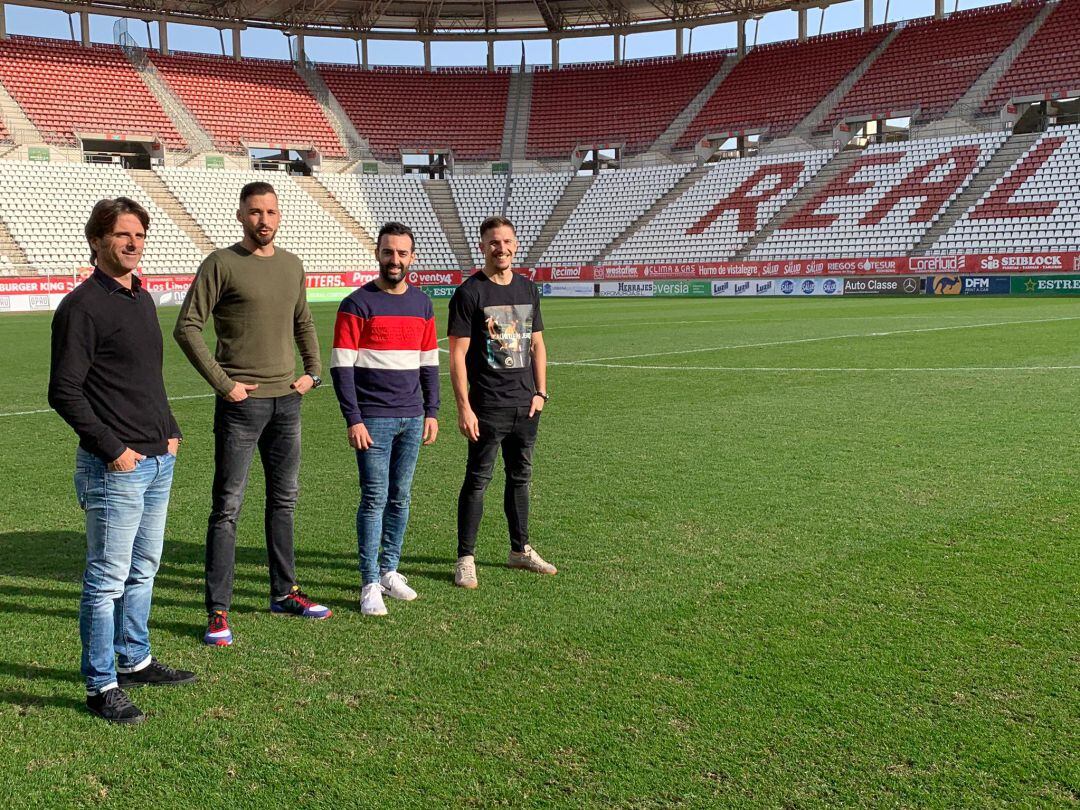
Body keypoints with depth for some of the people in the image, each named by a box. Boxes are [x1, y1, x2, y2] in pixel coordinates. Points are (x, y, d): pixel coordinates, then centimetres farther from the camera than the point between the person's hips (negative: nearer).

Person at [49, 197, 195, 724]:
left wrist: (170, 431, 13)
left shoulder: (142, 299, 13)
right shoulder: (82, 306, -12)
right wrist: (112, 449, -16)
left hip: (159, 460, 8)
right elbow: (64, 392, -15)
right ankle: (101, 686, 10)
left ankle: (135, 661, 32)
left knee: (143, 568, 18)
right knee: (108, 578, -1)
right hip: (115, 466, -8)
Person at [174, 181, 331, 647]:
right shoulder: (221, 264, -7)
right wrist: (222, 383, -13)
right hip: (242, 402, -6)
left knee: (284, 500, 14)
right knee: (228, 507, -3)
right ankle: (217, 612, 4)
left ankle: (284, 593, 27)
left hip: (287, 399, 6)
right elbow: (187, 328, -9)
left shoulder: (292, 265, 11)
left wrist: (313, 371, 11)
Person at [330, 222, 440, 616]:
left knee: (401, 497, 10)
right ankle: (370, 583, 4)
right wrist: (353, 419, -13)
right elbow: (341, 366, -8)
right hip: (373, 418, -5)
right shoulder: (357, 304, -5)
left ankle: (389, 570, 22)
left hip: (412, 418, 5)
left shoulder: (422, 304, 11)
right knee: (375, 498, -4)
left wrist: (431, 411, 10)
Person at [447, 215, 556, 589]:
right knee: (478, 480, -1)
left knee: (521, 477, 15)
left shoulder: (528, 288, 11)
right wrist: (464, 407, -16)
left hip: (526, 404, 6)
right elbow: (457, 354, -10)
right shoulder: (469, 292, -7)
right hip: (488, 406, -6)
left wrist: (540, 392, 7)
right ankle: (466, 558, 9)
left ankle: (520, 550, 28)